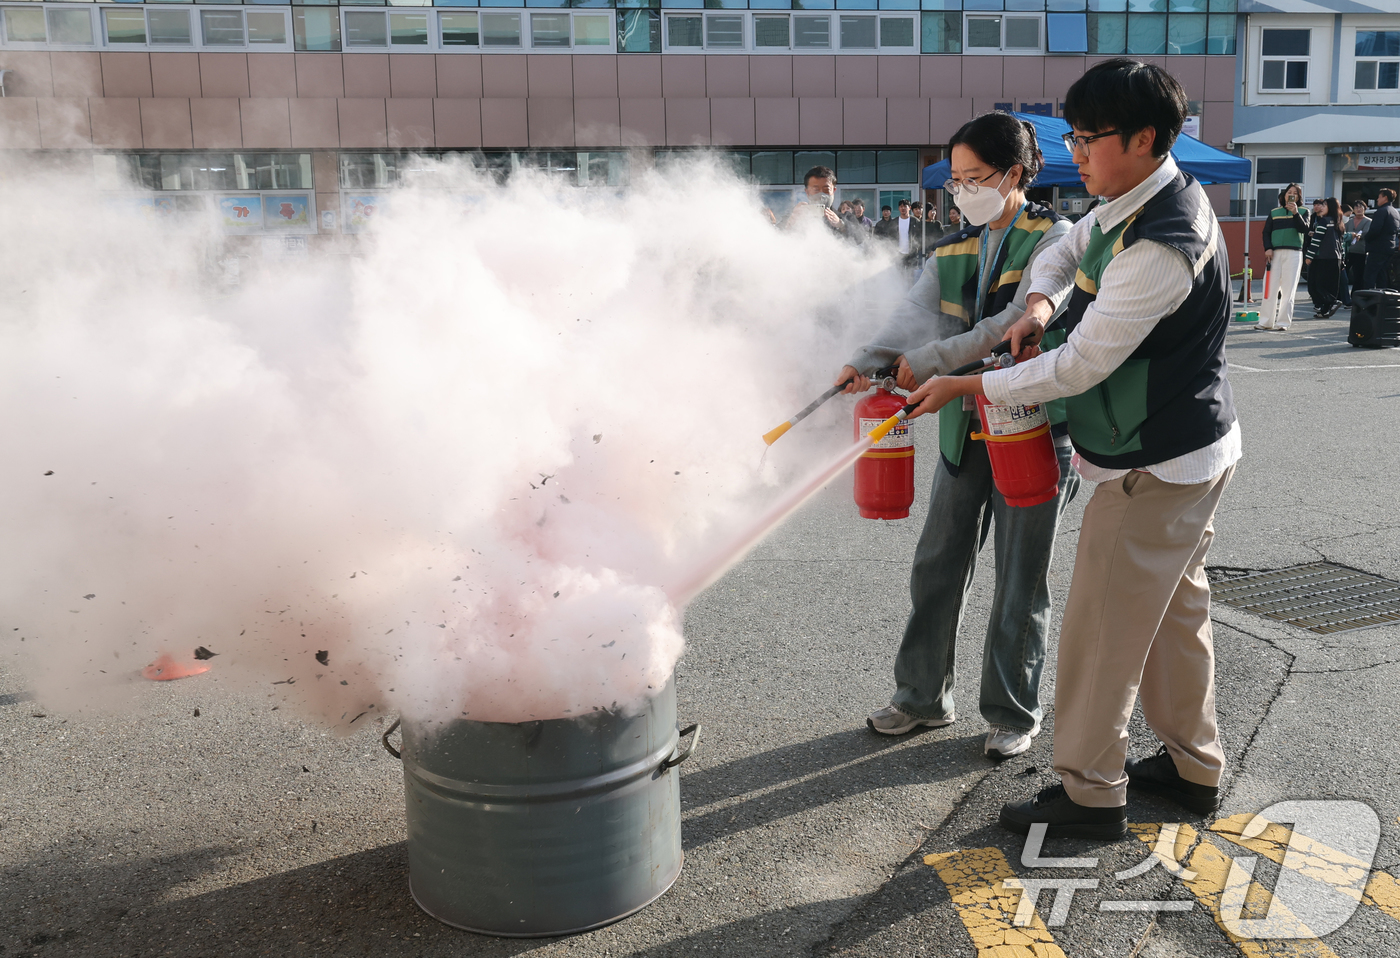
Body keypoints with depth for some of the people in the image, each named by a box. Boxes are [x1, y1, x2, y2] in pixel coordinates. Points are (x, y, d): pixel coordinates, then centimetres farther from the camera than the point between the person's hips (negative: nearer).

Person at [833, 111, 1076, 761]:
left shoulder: (1052, 238, -7)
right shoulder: (954, 247, 11)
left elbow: (1020, 321, -20)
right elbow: (917, 313, -3)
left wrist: (928, 361, -23)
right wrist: (867, 362, -22)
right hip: (965, 426, 6)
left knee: (1020, 580, 5)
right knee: (936, 565, 10)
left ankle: (1013, 713, 21)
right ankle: (923, 696, 26)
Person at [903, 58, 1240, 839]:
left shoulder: (1159, 246, -28)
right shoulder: (1140, 202, 4)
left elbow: (1079, 366, -27)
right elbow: (1068, 250, 19)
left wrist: (965, 386, -20)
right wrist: (1041, 301, -4)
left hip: (1154, 467, -10)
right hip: (1191, 451, 10)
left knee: (1102, 627, -1)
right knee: (1176, 610, 20)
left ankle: (1091, 796, 14)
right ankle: (1194, 766, 36)